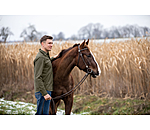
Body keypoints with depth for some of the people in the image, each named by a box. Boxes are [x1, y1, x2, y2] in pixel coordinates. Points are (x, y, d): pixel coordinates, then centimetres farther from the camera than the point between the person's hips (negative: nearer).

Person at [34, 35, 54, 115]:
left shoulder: (46, 56, 15)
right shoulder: (40, 57, -16)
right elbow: (37, 78, -22)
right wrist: (44, 93, -24)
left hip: (46, 91, 10)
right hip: (43, 91, -10)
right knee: (42, 114, -7)